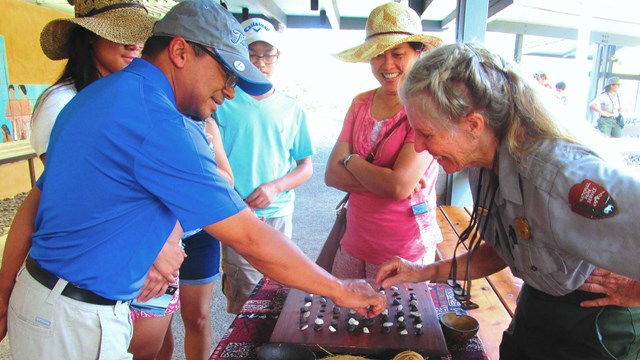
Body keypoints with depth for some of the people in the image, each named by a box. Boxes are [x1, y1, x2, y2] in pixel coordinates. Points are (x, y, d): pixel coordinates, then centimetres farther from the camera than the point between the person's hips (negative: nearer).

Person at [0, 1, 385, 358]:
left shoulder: (101, 94, 6)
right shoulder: (157, 122, -24)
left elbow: (33, 205, 11)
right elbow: (251, 240, -23)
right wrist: (341, 290, -12)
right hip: (75, 325, -9)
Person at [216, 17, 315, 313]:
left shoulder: (291, 109, 9)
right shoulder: (223, 101, 2)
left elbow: (306, 167, 10)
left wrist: (276, 187, -9)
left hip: (278, 214, 3)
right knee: (245, 301, -5)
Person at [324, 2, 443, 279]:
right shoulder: (361, 104, 4)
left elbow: (400, 185, -23)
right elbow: (331, 175, -3)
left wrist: (352, 161, -8)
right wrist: (384, 181, -18)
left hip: (404, 255, -5)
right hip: (353, 245, 6)